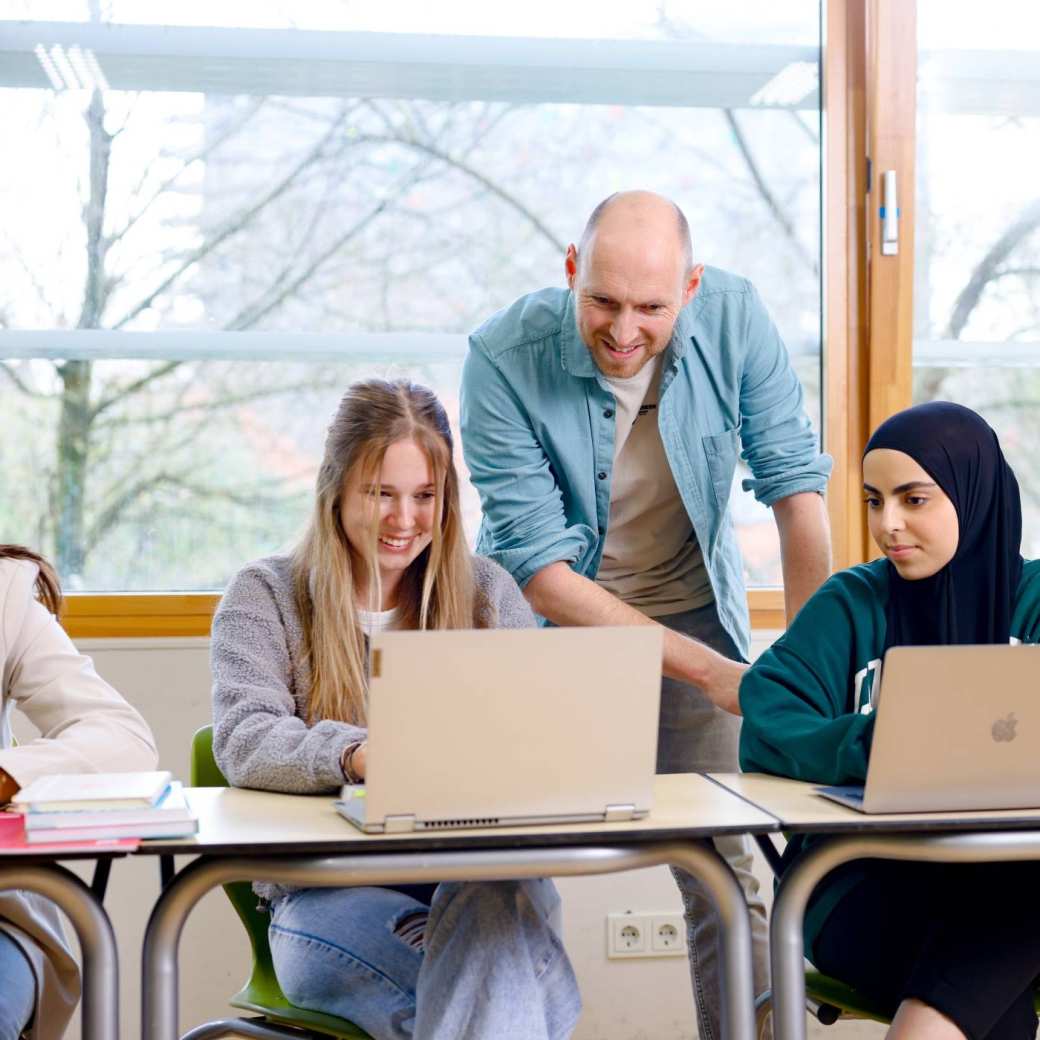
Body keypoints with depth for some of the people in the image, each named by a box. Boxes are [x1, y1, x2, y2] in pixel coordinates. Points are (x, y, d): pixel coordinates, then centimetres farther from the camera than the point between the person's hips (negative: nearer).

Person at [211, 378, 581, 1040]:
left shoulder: (488, 593, 15)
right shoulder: (266, 596, 9)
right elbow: (243, 742, -7)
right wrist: (356, 756, -29)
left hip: (479, 878, 2)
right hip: (329, 896, -2)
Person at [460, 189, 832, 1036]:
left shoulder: (735, 318, -17)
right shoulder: (503, 360, -24)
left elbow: (795, 485, -12)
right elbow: (540, 569, -24)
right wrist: (704, 668, -27)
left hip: (694, 612, 2)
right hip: (550, 618, -2)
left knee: (731, 867, -2)